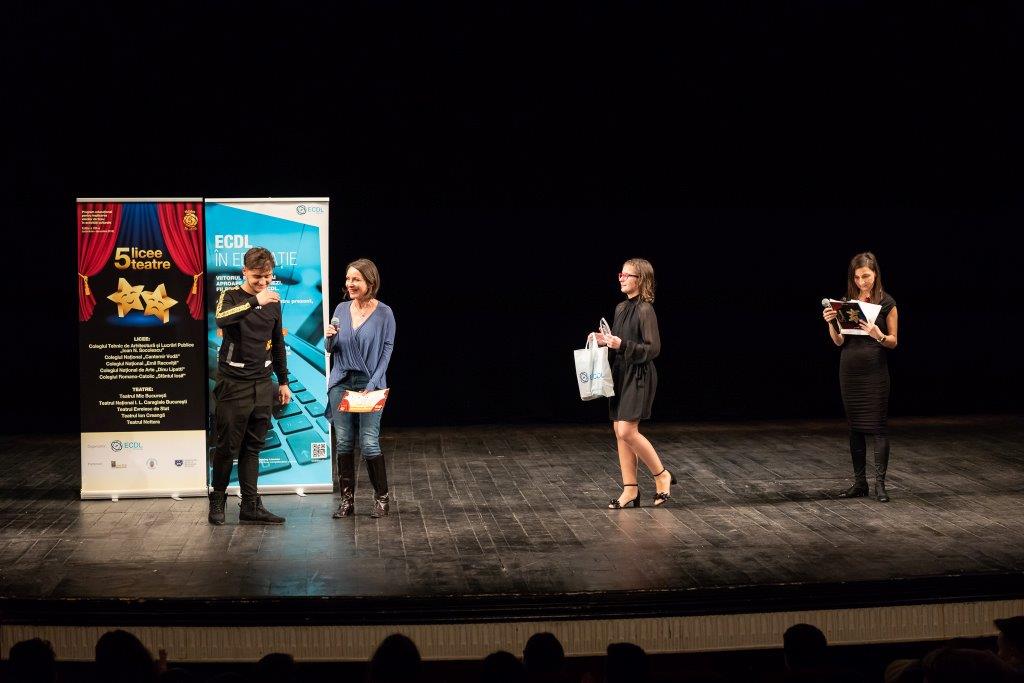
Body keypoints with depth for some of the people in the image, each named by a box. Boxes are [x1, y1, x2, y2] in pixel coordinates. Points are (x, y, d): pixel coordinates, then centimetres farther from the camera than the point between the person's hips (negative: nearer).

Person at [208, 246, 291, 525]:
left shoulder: (273, 303, 11)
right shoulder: (231, 296, -6)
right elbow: (221, 318, -30)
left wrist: (283, 382, 20)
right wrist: (255, 302, -37)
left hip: (262, 384, 5)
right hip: (233, 383, -5)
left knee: (253, 447, 7)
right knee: (227, 446, -1)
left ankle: (250, 505, 9)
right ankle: (217, 500, 13)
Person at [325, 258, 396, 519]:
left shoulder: (383, 313, -5)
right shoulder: (342, 309, 7)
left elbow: (387, 351, -5)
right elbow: (330, 349, 14)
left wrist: (373, 385, -13)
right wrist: (329, 337, -10)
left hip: (369, 384, -4)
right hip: (341, 383, 4)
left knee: (369, 443, -6)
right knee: (343, 443, 4)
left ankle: (382, 497, 9)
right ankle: (347, 499, 11)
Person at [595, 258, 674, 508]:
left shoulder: (645, 310, -13)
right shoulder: (621, 308, 12)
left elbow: (653, 348, -17)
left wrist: (622, 345, -24)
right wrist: (605, 341, 3)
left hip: (638, 376, -8)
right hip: (620, 374, 8)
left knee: (627, 431, -13)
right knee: (619, 431, 6)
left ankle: (661, 475, 5)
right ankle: (630, 489, 11)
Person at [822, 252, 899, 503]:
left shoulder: (887, 303, -3)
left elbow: (893, 342, -1)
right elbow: (839, 341, 7)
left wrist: (879, 336, -21)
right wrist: (831, 323, -11)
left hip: (876, 371, -4)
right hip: (850, 369, 4)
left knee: (878, 425, -5)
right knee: (855, 427, 8)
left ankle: (880, 483, -1)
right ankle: (859, 483, 13)